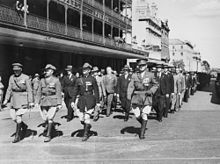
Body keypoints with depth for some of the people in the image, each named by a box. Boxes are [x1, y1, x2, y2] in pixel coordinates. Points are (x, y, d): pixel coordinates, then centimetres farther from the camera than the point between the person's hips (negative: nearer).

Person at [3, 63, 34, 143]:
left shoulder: (25, 78, -8)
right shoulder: (11, 77, 7)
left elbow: (29, 90, -7)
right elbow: (9, 89, 10)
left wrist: (31, 102, -9)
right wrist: (6, 99, 2)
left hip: (23, 99, -5)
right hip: (14, 99, 5)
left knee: (18, 117, -8)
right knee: (13, 117, 3)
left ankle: (17, 136, 2)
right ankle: (24, 126, 31)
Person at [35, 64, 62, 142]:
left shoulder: (56, 80, -4)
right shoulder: (42, 80, 8)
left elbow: (59, 93, -6)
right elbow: (39, 92, 11)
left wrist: (59, 104, -10)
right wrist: (37, 102, 5)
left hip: (53, 102, -4)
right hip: (44, 101, 4)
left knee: (50, 118, -9)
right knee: (44, 117, 8)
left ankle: (48, 135, 1)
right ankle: (48, 124, 43)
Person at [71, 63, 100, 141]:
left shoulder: (92, 79, -3)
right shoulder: (79, 80, 6)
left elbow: (96, 91, -1)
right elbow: (75, 91, 9)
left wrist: (97, 102, -3)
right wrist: (73, 101, 3)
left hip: (90, 100, -4)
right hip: (81, 100, 4)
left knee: (87, 117, -6)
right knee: (81, 119, 5)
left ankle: (86, 134, 6)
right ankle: (88, 126, 35)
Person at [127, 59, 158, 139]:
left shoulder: (151, 75, 3)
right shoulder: (134, 75, 5)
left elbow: (155, 85, 13)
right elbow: (131, 86, 1)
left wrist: (151, 91, -6)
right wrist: (129, 96, -12)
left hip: (146, 97, -1)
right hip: (136, 98, 1)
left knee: (144, 115, -5)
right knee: (137, 115, 1)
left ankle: (142, 133, 5)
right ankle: (143, 125, 32)